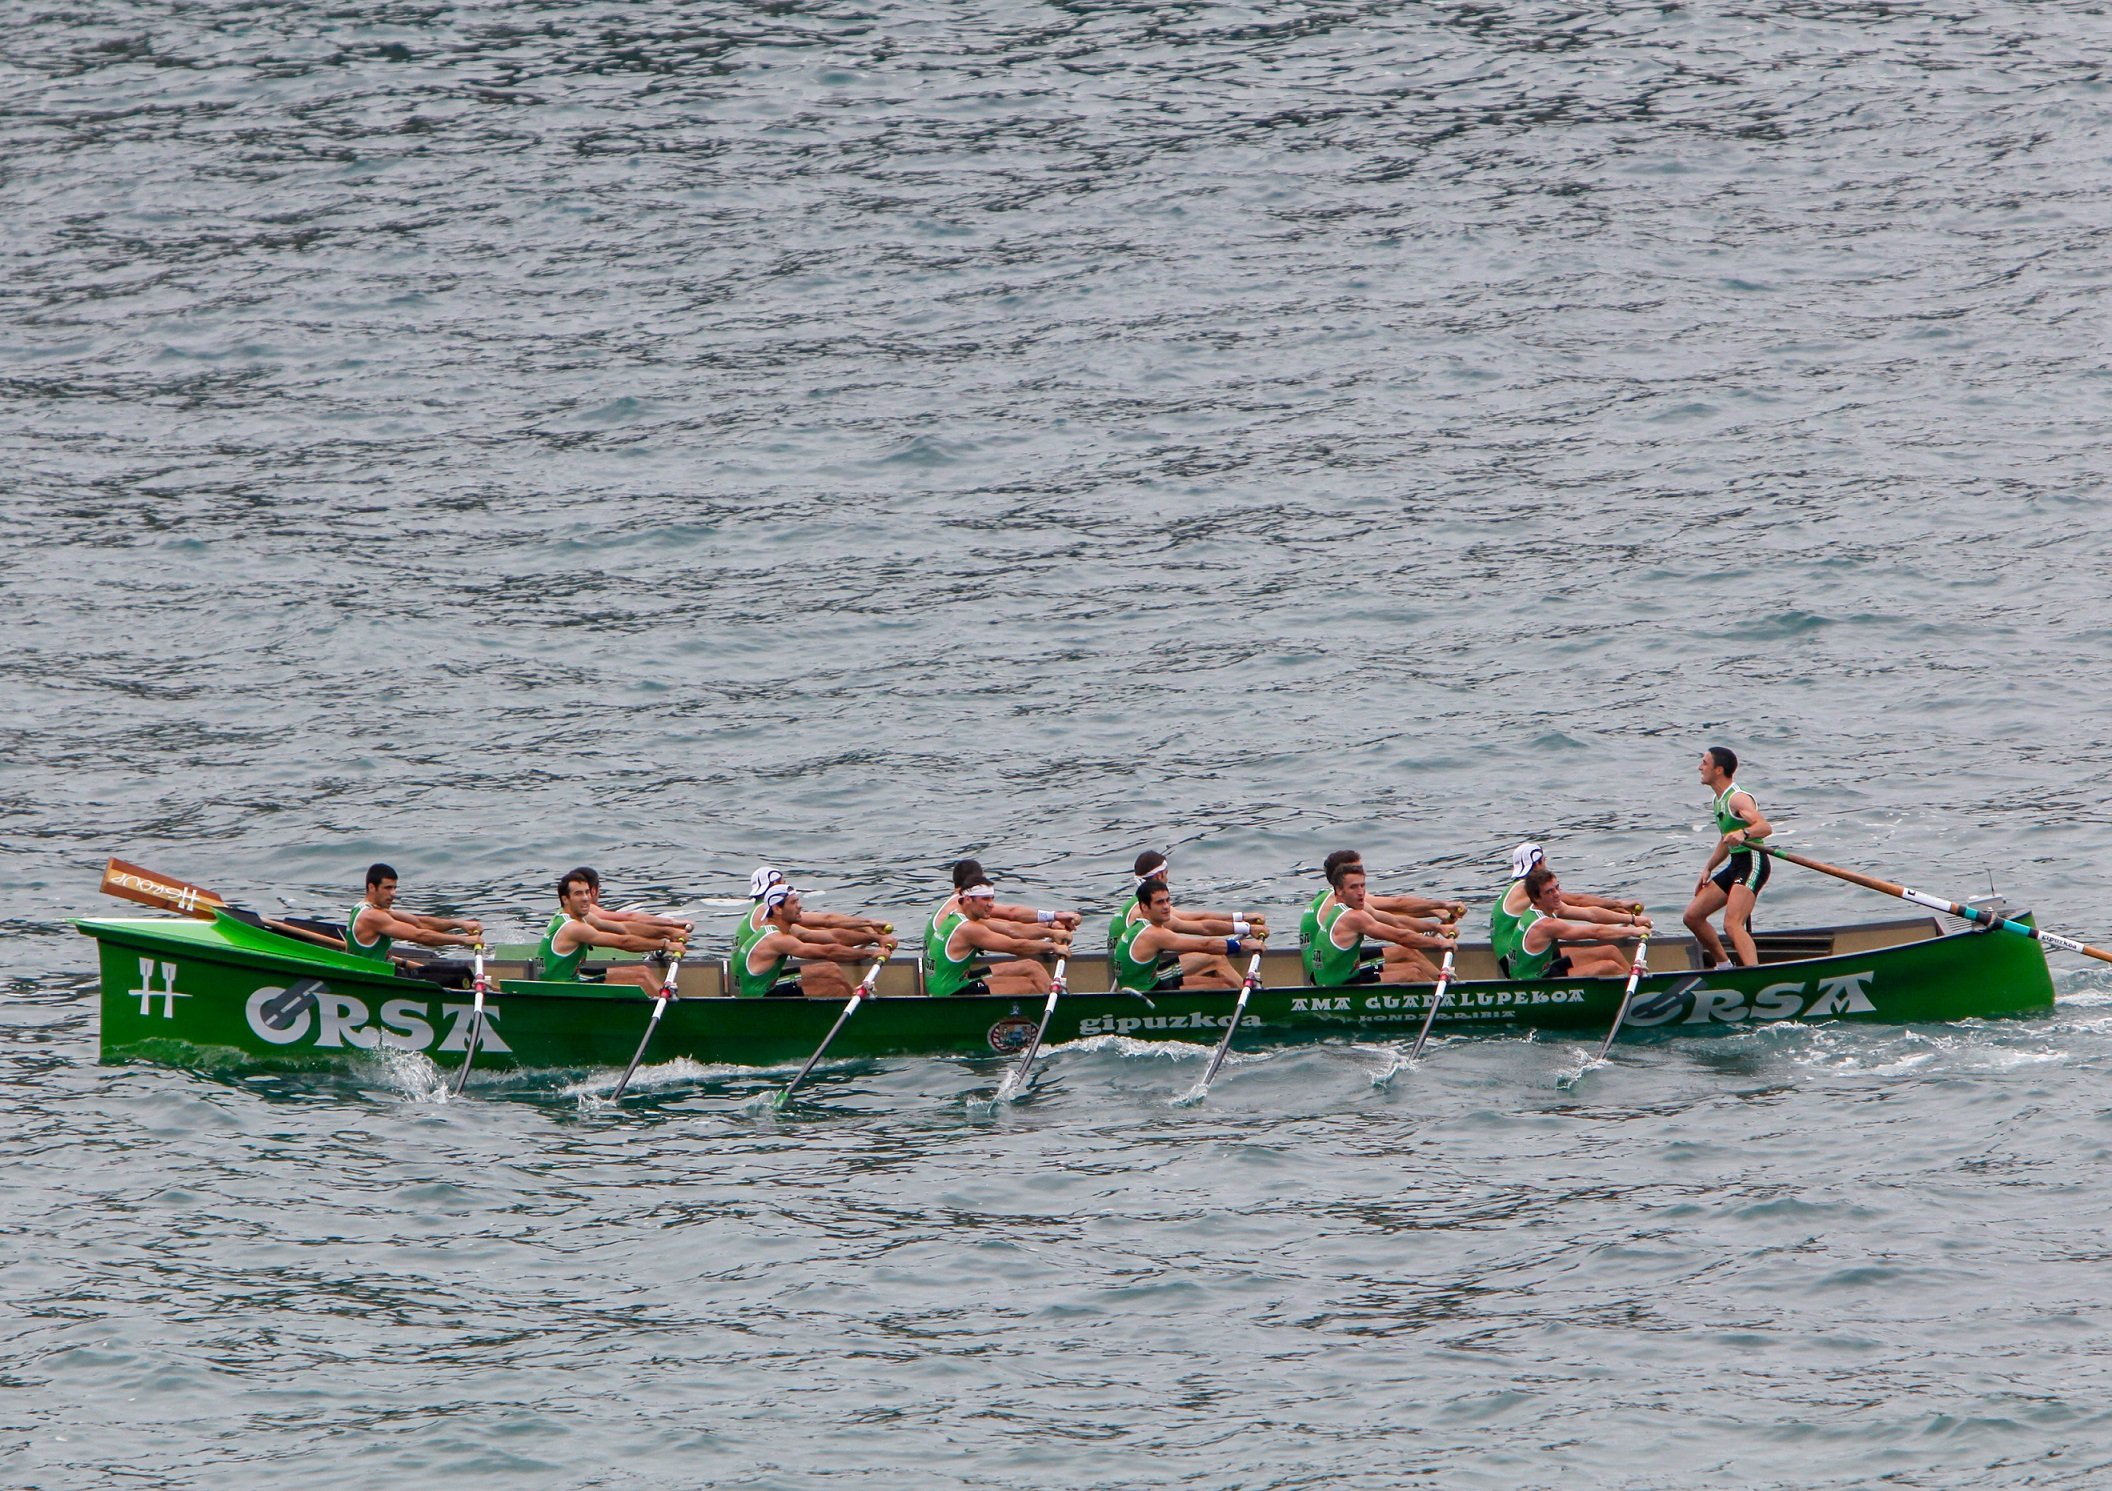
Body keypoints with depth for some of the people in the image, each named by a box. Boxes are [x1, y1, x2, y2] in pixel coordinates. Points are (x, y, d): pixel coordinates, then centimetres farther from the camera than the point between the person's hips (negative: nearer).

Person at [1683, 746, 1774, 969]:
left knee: (1732, 924, -26)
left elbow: (1765, 827, -31)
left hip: (1752, 861, -10)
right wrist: (1708, 869, 21)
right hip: (1736, 865, 10)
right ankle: (1723, 966, 26)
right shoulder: (1719, 801, 15)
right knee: (1693, 916, 14)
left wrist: (1744, 833, -49)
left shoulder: (1738, 799, -16)